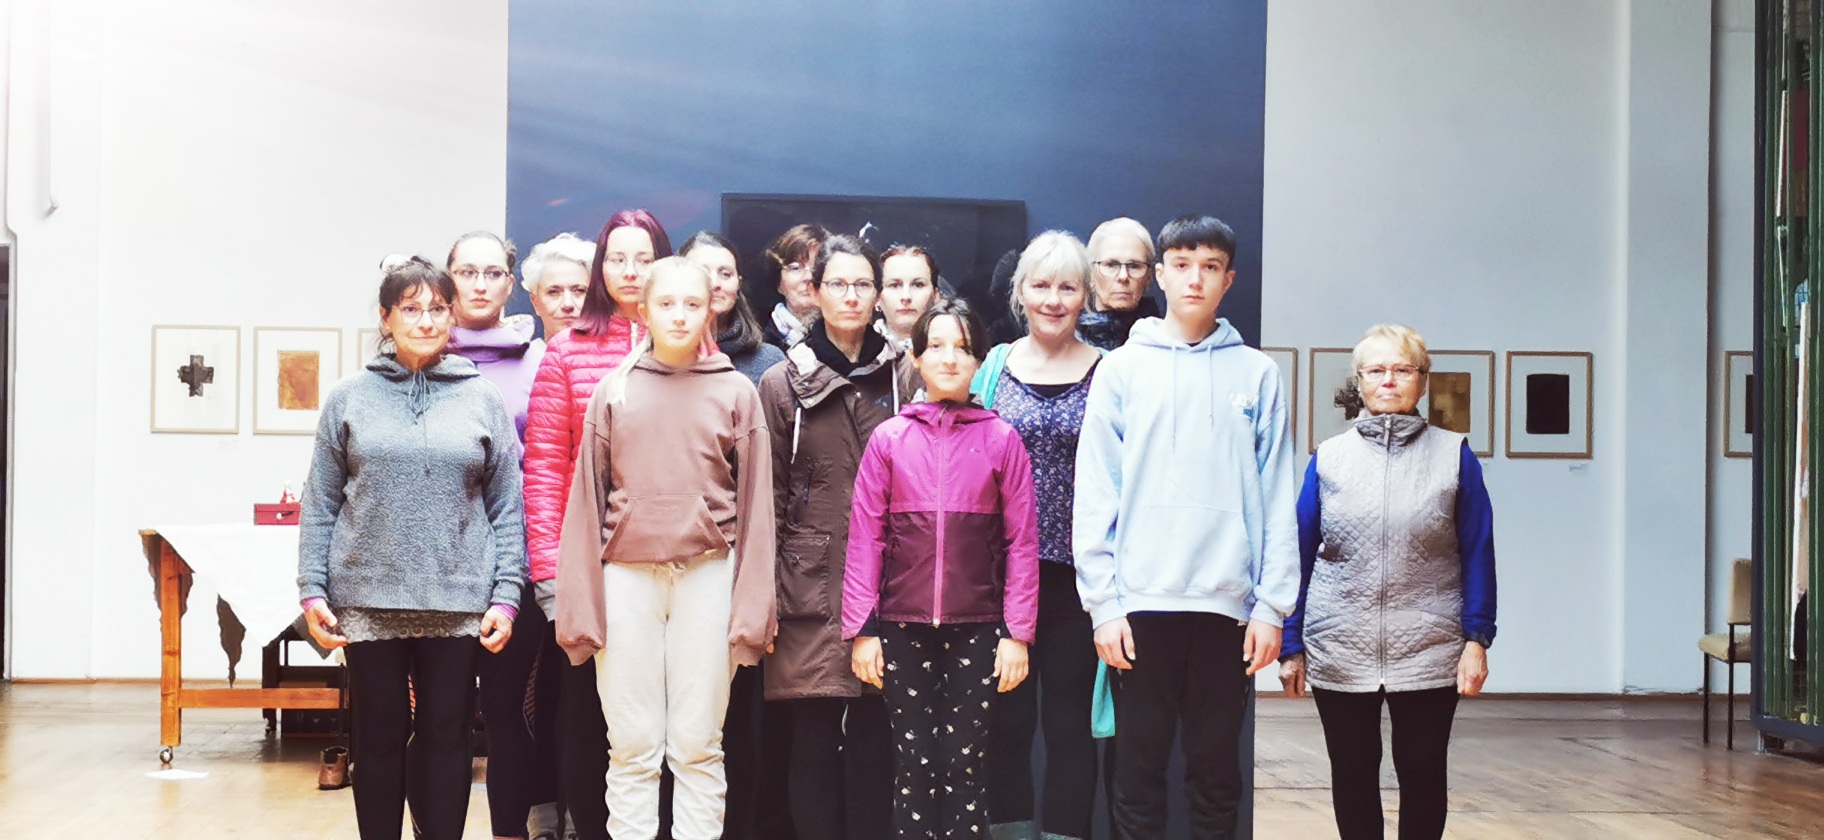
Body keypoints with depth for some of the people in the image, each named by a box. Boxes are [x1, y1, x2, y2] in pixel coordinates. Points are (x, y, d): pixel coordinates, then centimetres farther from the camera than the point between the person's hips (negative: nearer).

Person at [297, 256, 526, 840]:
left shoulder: (482, 400, 5)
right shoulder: (350, 399, 5)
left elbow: (508, 508, 5)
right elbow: (320, 505, 5)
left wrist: (506, 594, -2)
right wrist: (312, 591, -2)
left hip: (458, 604, 0)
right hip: (369, 600, 0)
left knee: (446, 742, 5)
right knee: (379, 742, 6)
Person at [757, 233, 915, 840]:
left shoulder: (904, 376, 8)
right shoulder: (783, 384, 5)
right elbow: (767, 498, 4)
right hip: (811, 588, -1)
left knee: (874, 738, 2)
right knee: (815, 740, 0)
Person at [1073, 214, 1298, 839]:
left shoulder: (1256, 374, 7)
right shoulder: (1123, 369, 4)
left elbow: (1276, 499, 4)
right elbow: (1095, 497, 1)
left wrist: (1272, 604, -2)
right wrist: (1102, 603, -6)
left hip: (1227, 601, 1)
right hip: (1141, 602, -1)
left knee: (1217, 774, 7)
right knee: (1138, 772, 4)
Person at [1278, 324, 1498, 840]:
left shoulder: (1454, 456, 3)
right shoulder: (1329, 458, 5)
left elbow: (1477, 555, 1)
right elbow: (1299, 557, 6)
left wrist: (1476, 640, -6)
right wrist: (1292, 646, 2)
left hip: (1429, 655, -1)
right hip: (1338, 655, 1)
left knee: (1423, 774, 4)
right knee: (1353, 775, 8)